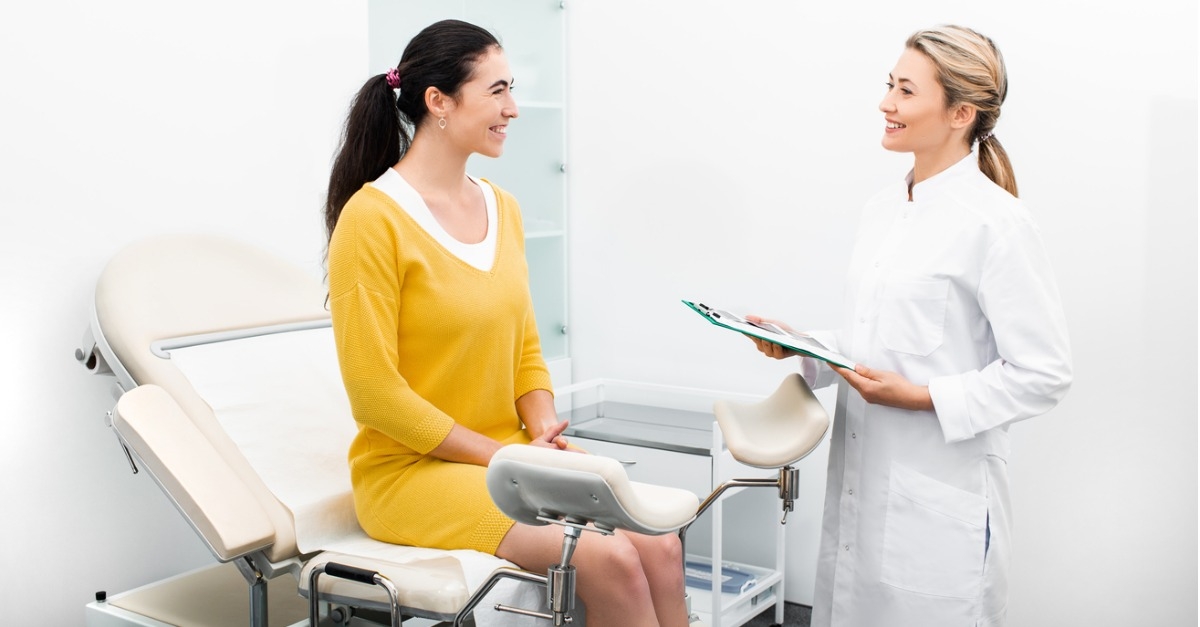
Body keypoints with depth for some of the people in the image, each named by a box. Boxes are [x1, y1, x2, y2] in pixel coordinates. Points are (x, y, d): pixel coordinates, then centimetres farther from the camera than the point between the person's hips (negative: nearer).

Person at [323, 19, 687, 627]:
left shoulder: (501, 207, 8)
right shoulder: (372, 218, -14)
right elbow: (375, 392, -15)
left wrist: (543, 431, -5)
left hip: (512, 453, 6)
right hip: (412, 468, -6)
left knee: (659, 546, -15)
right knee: (610, 562, -22)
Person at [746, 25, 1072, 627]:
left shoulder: (996, 222, -14)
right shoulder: (882, 210, 9)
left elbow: (1044, 373, -13)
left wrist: (921, 396, -19)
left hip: (941, 496, -7)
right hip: (861, 483, 7)